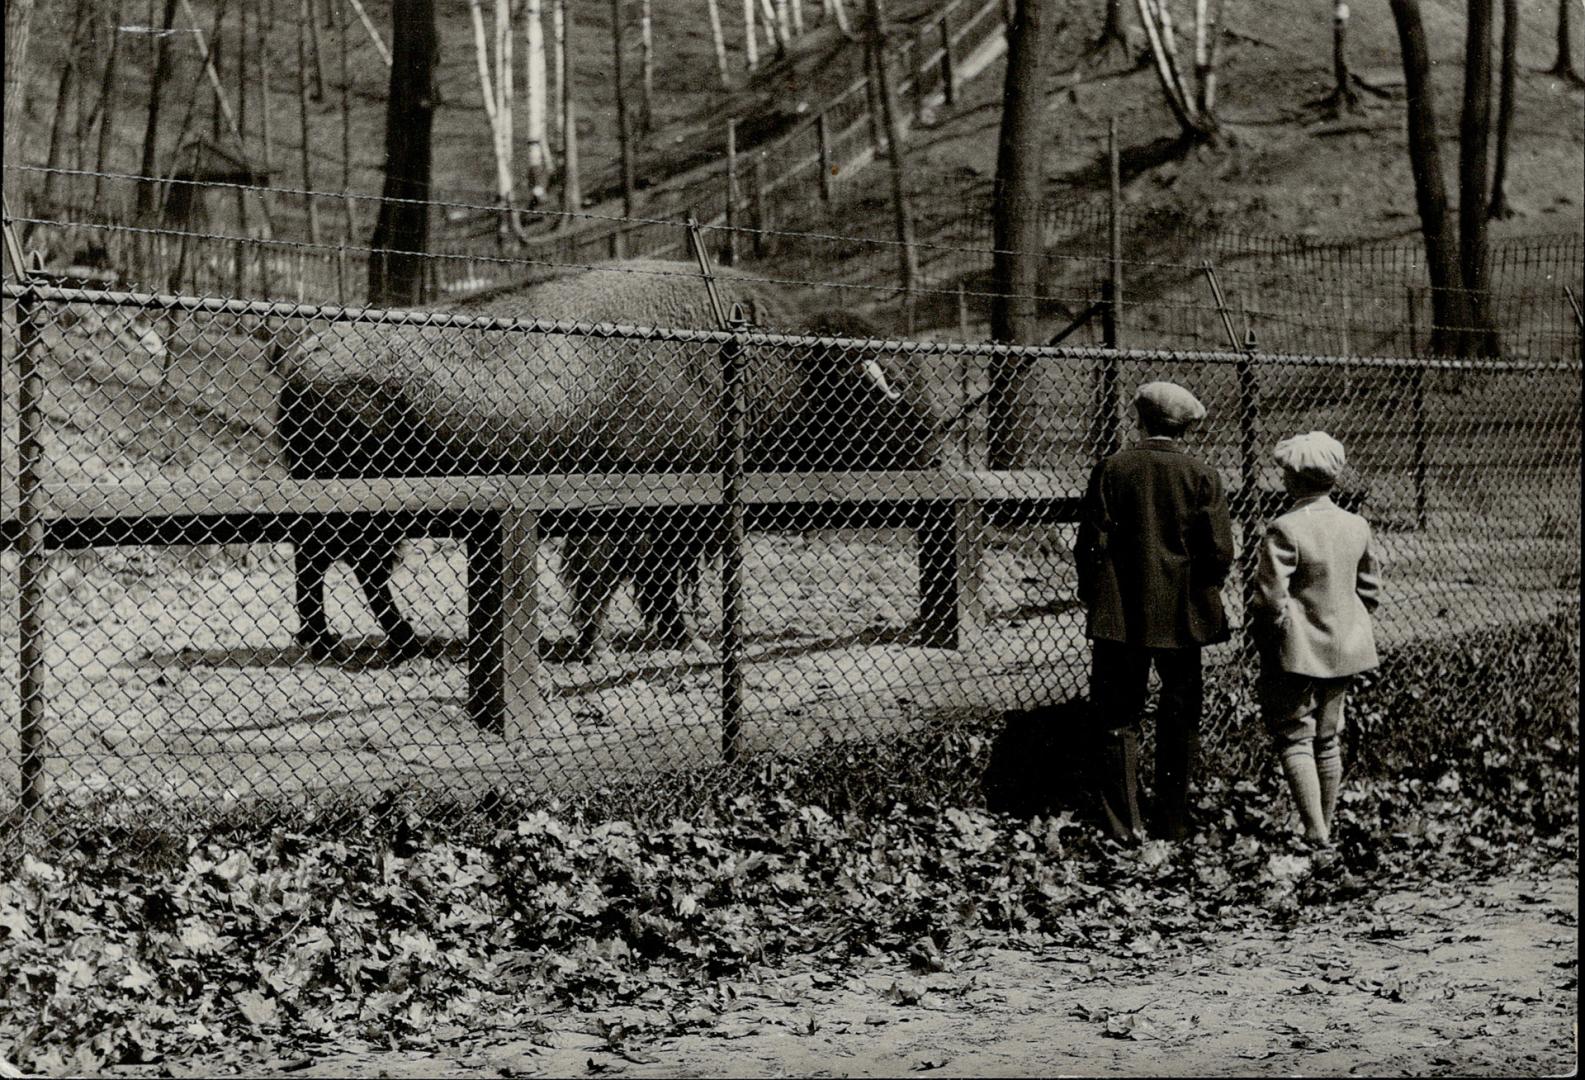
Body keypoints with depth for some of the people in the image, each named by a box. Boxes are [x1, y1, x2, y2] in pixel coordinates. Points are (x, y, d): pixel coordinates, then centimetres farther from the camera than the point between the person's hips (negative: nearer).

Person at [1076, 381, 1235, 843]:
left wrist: (1092, 598, 8)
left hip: (1120, 616, 0)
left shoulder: (1111, 469, -4)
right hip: (1182, 616, 0)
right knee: (1179, 722, 11)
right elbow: (1219, 552, -8)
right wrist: (1204, 592, 10)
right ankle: (1172, 823, 15)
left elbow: (1090, 545, -5)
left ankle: (1123, 823, 4)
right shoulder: (1202, 476, -5)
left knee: (1118, 718, 7)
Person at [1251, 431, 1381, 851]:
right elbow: (1370, 590, 11)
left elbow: (1271, 599, -20)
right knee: (1328, 738, 16)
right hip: (1345, 648, 7)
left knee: (1294, 737, 1)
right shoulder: (1357, 527, 2)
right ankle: (1326, 827, 24)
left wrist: (1266, 648, -7)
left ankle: (1315, 832, -7)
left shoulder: (1285, 531, -19)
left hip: (1298, 651, -7)